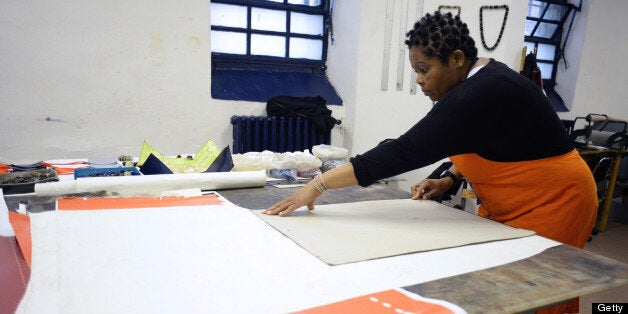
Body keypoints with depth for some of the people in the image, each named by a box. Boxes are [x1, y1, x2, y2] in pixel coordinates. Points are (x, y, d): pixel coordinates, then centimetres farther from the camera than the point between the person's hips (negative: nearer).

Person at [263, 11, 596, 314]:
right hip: (513, 207, 9)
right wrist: (448, 180, 1)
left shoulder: (479, 96, -29)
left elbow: (406, 151, -34)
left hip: (552, 203, -9)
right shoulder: (479, 80, 2)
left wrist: (318, 184, -31)